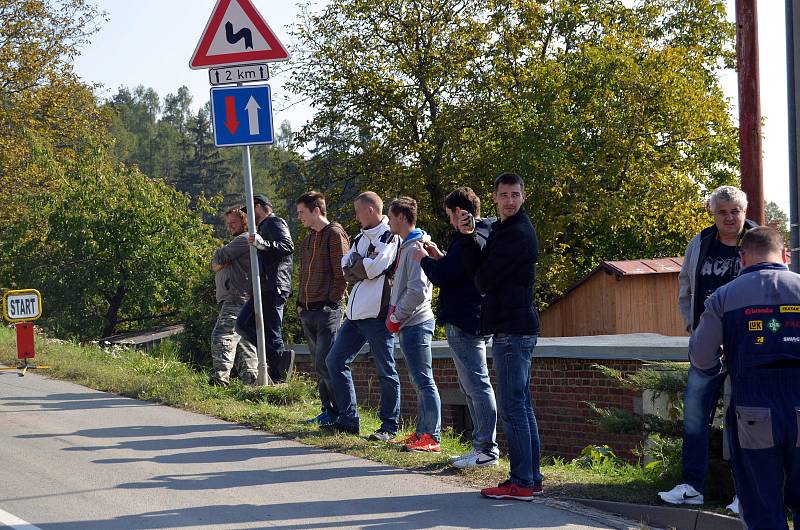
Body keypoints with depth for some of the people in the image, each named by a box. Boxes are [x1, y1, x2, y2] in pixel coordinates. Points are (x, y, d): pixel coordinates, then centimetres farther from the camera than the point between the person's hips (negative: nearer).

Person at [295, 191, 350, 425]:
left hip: (327, 310, -9)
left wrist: (332, 302, -14)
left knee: (325, 363, -12)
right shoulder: (308, 240, 20)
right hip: (308, 312, 9)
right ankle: (329, 410, 14)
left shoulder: (335, 234, -7)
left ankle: (342, 412, -6)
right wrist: (300, 303, 14)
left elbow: (342, 274, -12)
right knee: (319, 366, 9)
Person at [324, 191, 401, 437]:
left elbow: (373, 268, -18)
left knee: (386, 371, -2)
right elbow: (346, 266, 7)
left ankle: (389, 426, 5)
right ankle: (348, 420, 15)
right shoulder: (362, 237, 18)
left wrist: (355, 263, 0)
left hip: (378, 314, -9)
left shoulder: (390, 237, -8)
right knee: (335, 361, 9)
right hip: (356, 313, 9)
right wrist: (363, 267, -11)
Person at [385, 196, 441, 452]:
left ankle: (432, 438, -8)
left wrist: (396, 316, -14)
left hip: (415, 324, -10)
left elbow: (417, 291, -23)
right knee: (419, 381, 13)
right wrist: (396, 314, 12)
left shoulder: (415, 247, -15)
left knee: (424, 381, -9)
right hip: (411, 323, 10)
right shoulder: (407, 246, 16)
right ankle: (421, 433, 19)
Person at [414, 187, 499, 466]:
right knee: (472, 387, 15)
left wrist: (424, 259, -2)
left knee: (477, 386, -8)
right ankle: (482, 446, 19)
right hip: (478, 321, 11)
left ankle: (487, 449, -7)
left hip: (463, 324, -11)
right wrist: (439, 257, 17)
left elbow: (441, 277, -20)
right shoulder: (486, 236, 16)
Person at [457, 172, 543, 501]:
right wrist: (468, 236, -4)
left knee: (512, 408, -9)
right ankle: (531, 479, 17)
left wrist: (482, 277, 5)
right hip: (514, 328, 11)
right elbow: (477, 271, 8)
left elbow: (483, 279, -17)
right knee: (521, 406, 12)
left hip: (512, 331, -11)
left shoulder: (518, 234, -15)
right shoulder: (502, 230, 18)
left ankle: (521, 483, -8)